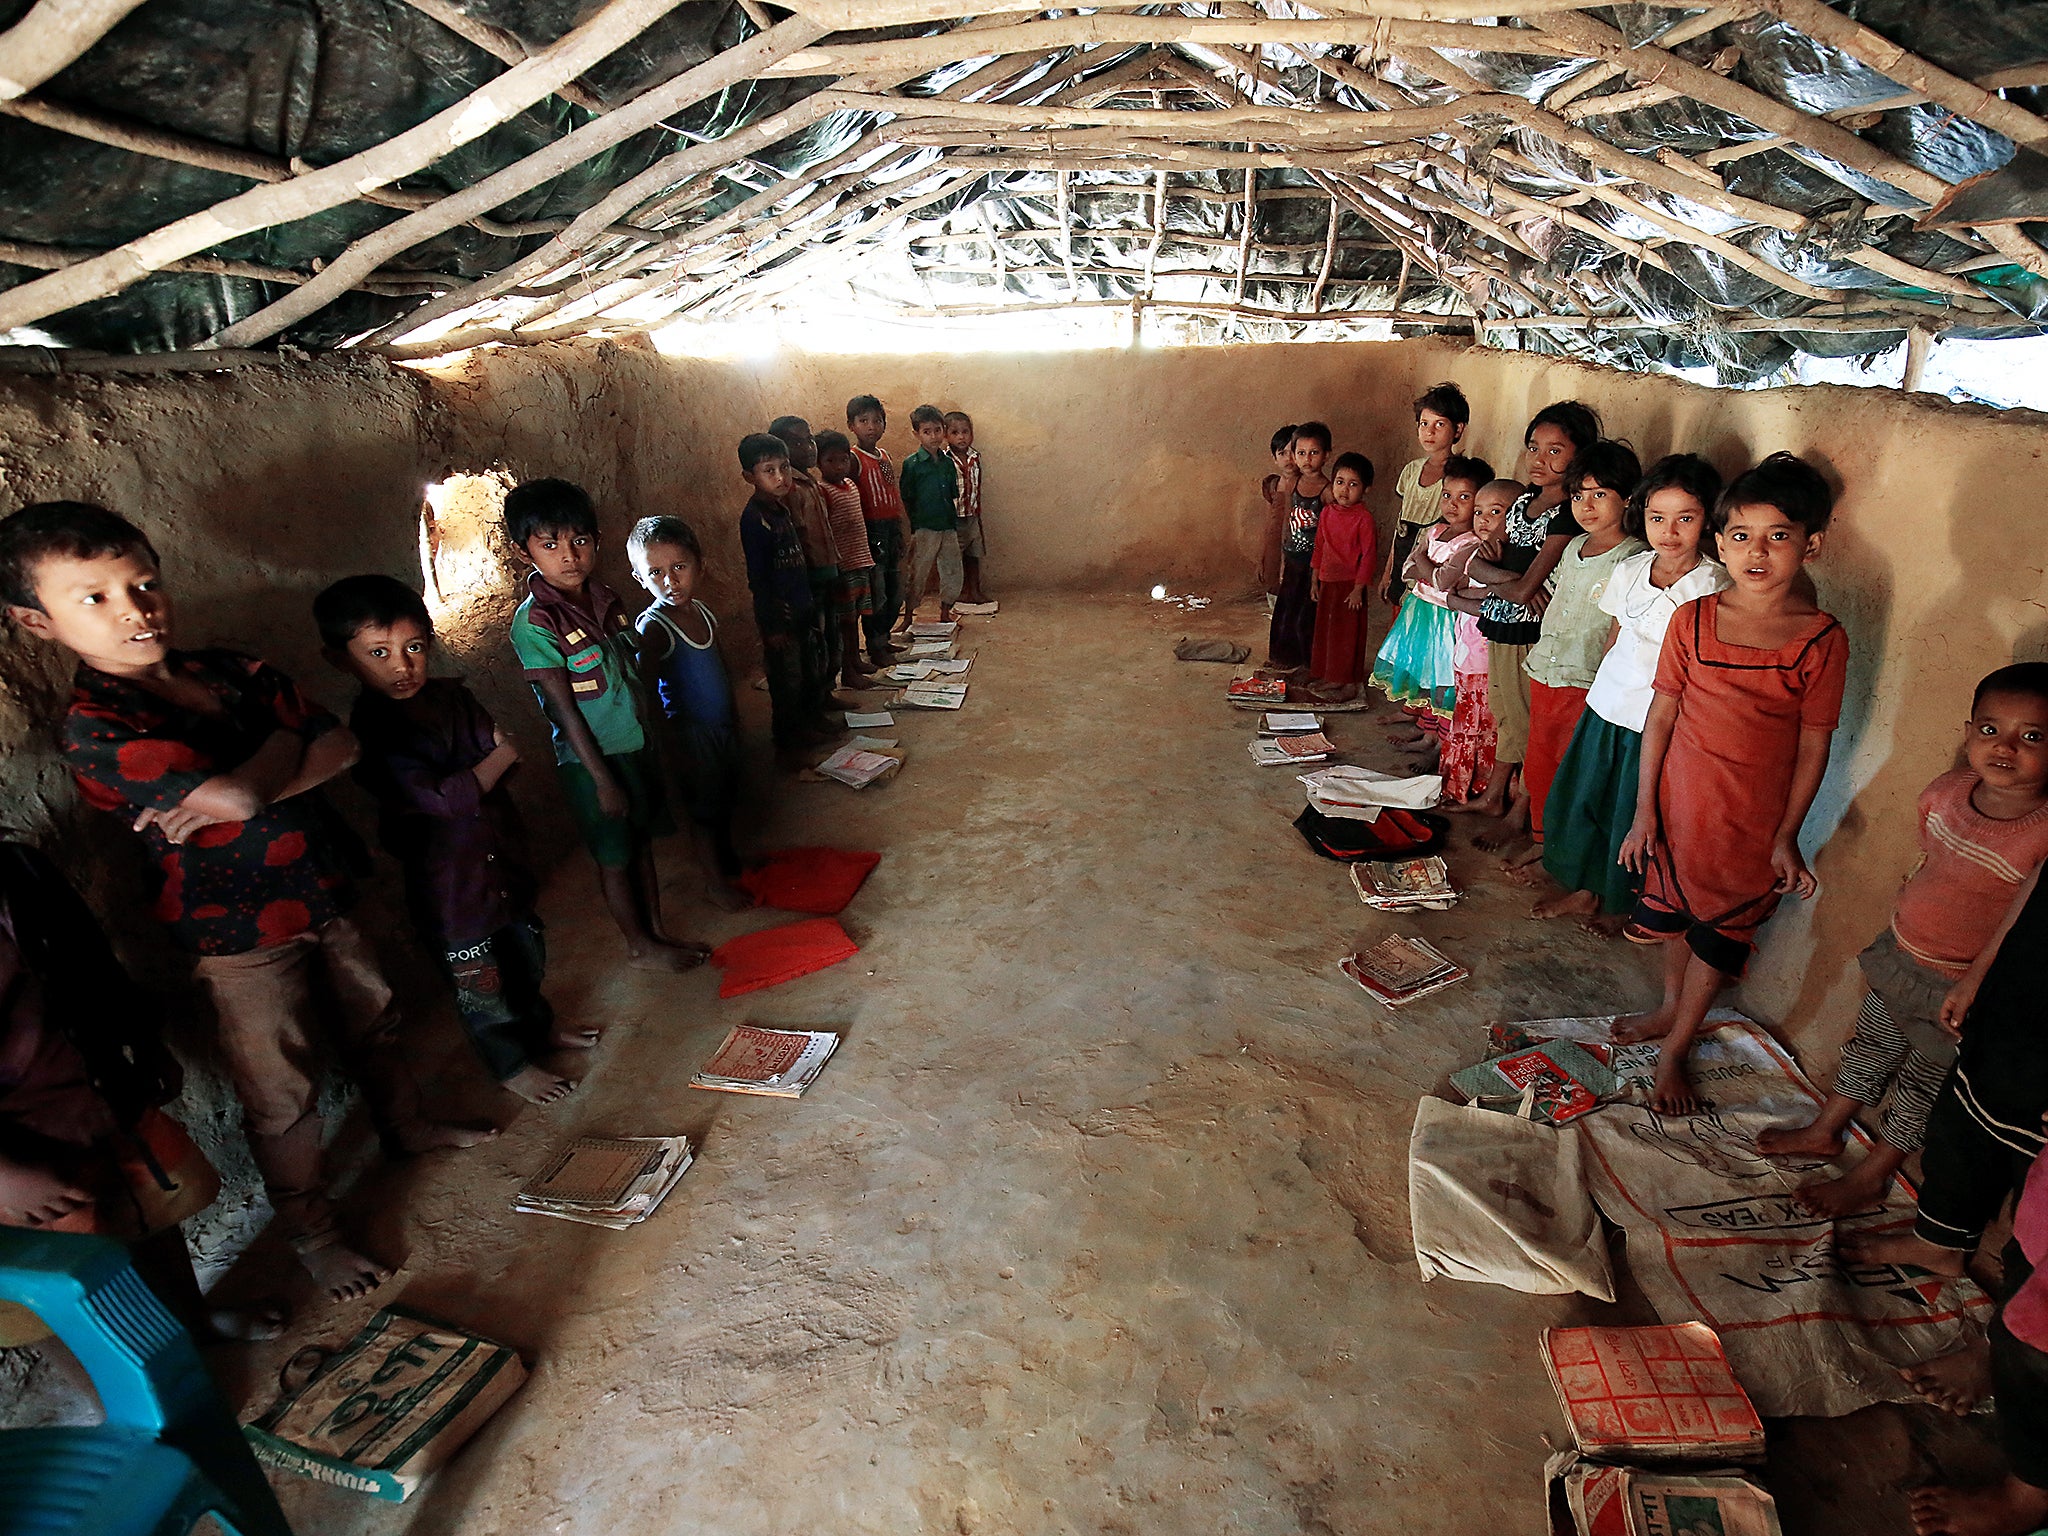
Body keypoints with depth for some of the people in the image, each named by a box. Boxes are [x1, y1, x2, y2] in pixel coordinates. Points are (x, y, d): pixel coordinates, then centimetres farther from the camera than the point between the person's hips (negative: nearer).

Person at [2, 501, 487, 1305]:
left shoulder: (232, 671, -1)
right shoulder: (95, 728, -21)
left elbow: (340, 746, -9)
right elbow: (243, 793, -32)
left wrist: (233, 794, -22)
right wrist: (287, 739, -11)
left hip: (325, 897, 6)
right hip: (241, 935, -6)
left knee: (374, 1023, 24)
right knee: (284, 1094, 9)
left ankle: (407, 1126, 49)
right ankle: (310, 1232, 30)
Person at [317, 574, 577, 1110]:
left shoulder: (452, 697, -1)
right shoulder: (370, 732, -21)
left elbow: (502, 749, -8)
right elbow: (445, 798, -26)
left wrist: (464, 782, -24)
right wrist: (499, 756, -14)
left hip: (501, 857, 6)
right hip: (449, 882, -6)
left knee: (527, 952, 24)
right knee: (480, 981, 12)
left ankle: (539, 1026, 49)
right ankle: (510, 1065, 35)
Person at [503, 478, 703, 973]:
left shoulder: (605, 598, 2)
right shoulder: (535, 621, -18)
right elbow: (562, 707, -17)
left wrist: (648, 741, 12)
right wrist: (602, 778, -15)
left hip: (636, 744, 6)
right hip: (591, 757, -6)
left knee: (641, 841, 17)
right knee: (614, 857, 9)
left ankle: (657, 932, 33)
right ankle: (640, 947, 26)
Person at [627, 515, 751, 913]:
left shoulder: (702, 612, 2)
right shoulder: (653, 627, -22)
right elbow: (647, 694, -23)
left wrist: (733, 715, 20)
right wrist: (672, 745, -21)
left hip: (722, 726, 7)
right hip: (691, 733, -7)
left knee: (724, 802, 21)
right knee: (703, 810, 7)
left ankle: (728, 861, 41)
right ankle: (715, 884, 23)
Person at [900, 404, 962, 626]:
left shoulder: (948, 462, 9)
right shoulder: (911, 464, -6)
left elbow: (954, 497, 14)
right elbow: (905, 501, -6)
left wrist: (956, 527, 10)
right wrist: (912, 531, -9)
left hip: (949, 528, 5)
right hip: (924, 529, -5)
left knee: (952, 574, 10)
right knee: (918, 576, 1)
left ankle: (945, 616, 24)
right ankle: (908, 618, 13)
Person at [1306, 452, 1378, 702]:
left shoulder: (1364, 517, -13)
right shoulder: (1327, 512, 6)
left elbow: (1369, 555, -14)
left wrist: (1358, 588, -16)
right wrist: (1314, 580, 13)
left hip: (1350, 585, -6)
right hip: (1327, 582, 7)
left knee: (1348, 634, 1)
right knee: (1325, 630, 14)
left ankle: (1347, 683, 12)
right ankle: (1324, 677, 28)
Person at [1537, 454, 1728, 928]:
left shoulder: (1715, 586, -15)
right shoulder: (1629, 571, 1)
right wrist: (1606, 690, 15)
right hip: (1607, 707, 6)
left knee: (1634, 814, 9)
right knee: (1581, 796, 16)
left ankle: (1620, 904, 33)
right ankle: (1586, 890, 37)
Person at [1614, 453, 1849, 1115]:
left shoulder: (1822, 640, -11)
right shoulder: (1692, 619, -7)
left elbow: (1813, 745, -6)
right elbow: (1661, 714, -4)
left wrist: (1787, 837, -5)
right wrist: (1644, 810, -3)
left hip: (1755, 820, -2)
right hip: (1678, 800, 2)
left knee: (1723, 931, 11)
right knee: (1675, 909, 20)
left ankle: (1674, 1050, 28)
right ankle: (1671, 1006, 46)